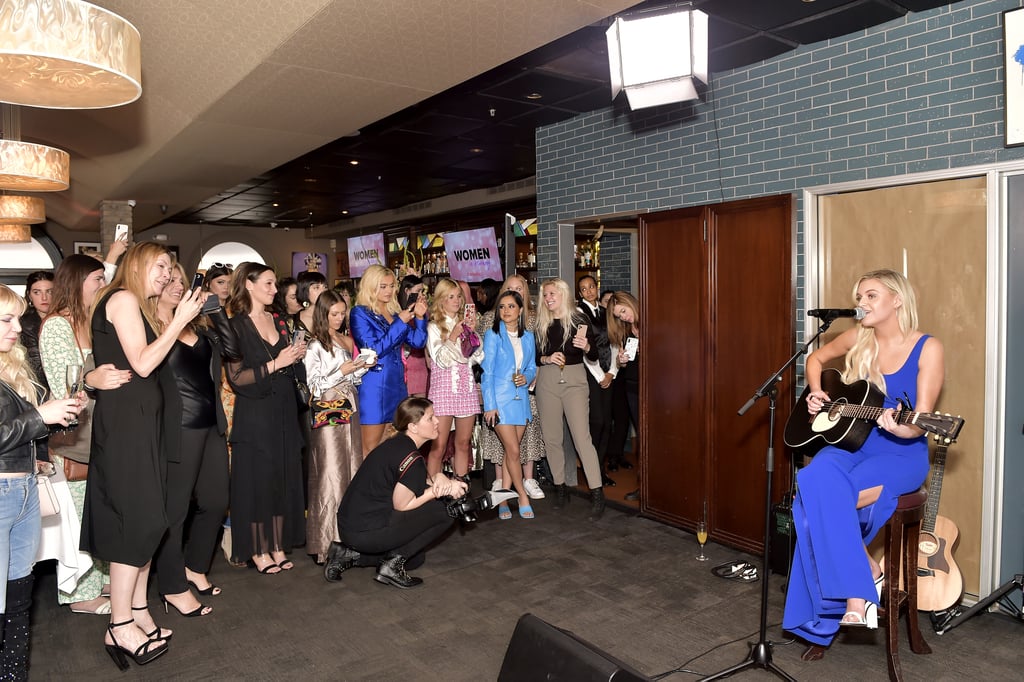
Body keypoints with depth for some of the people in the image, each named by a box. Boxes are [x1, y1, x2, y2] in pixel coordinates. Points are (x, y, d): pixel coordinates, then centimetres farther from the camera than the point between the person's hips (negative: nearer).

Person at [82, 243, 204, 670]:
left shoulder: (137, 306, 20)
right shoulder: (122, 299, -8)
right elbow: (143, 364, -16)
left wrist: (180, 320, 12)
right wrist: (179, 320, -13)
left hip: (139, 420, 10)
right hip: (124, 421, -10)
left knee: (143, 518, 10)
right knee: (140, 519, -8)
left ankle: (138, 612, 17)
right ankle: (120, 627, 0)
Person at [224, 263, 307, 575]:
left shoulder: (279, 321, 12)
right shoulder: (236, 326, -7)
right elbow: (236, 377, -15)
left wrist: (297, 355, 1)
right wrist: (275, 364, -19)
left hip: (284, 411, 6)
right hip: (254, 414, -6)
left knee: (284, 477, 9)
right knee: (257, 480, 1)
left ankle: (278, 546, 20)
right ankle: (258, 550, 15)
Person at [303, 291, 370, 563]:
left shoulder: (347, 341, 14)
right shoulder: (315, 346, -6)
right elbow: (314, 387, -11)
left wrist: (363, 367, 3)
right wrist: (342, 371, -15)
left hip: (349, 411, 7)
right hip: (327, 415, -7)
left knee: (352, 469, 7)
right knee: (330, 474, -7)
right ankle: (325, 539, 0)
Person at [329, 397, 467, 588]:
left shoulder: (397, 443, 9)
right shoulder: (411, 458, -19)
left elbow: (421, 480, 14)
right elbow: (401, 505, -15)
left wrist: (439, 478, -7)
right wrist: (438, 490, -7)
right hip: (366, 532, -10)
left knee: (415, 558, 28)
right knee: (445, 509, -5)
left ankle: (351, 554, 16)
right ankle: (393, 564, -3)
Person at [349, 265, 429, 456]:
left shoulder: (395, 311, 12)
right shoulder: (360, 313, -4)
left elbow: (418, 341, 10)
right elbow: (373, 350, -15)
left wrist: (419, 317, -6)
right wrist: (400, 322, -16)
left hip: (397, 384, 6)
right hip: (374, 387, -6)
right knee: (370, 449, -1)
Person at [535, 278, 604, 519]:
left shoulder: (578, 319, 0)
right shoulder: (541, 323, 8)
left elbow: (594, 355, 1)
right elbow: (533, 355, 12)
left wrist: (586, 347, -19)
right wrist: (546, 358, -8)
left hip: (574, 379, -3)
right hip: (547, 380, 4)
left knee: (582, 437, -10)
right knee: (551, 437, 6)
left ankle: (597, 493, -7)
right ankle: (560, 487, 20)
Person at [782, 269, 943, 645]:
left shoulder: (927, 348, -8)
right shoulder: (858, 338, 4)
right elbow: (816, 358, 23)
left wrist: (900, 428, -36)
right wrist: (815, 391, 5)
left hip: (901, 455, -4)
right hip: (851, 442, 4)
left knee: (825, 498, -30)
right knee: (818, 482, -31)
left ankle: (854, 591, -6)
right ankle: (866, 572, -12)